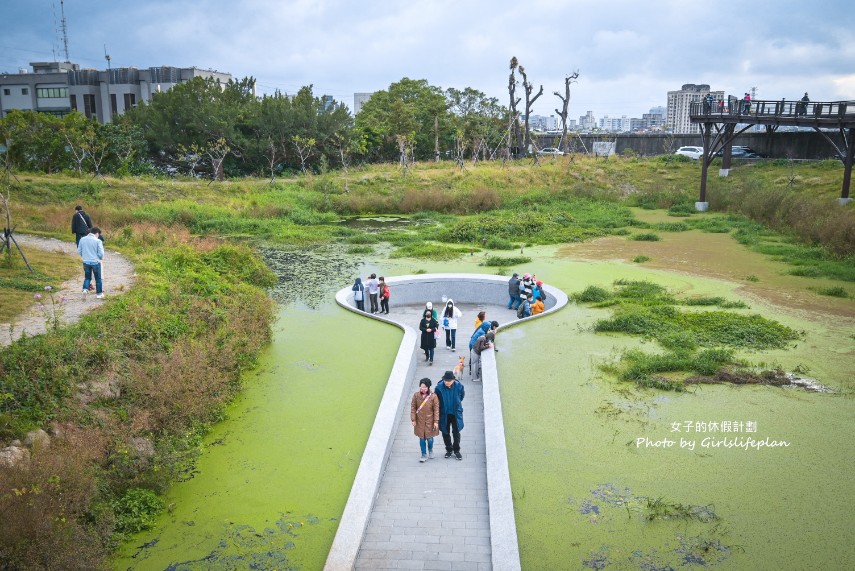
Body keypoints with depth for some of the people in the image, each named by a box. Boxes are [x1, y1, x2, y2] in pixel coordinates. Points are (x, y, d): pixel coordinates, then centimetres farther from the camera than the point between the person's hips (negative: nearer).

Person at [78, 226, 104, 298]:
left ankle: (85, 289, -3)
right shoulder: (98, 241, -13)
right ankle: (99, 293, 16)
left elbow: (79, 251, 6)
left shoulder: (82, 239, 1)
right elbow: (101, 253, -13)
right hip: (95, 262, -3)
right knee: (98, 278, 11)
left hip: (86, 262, 4)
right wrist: (100, 258, 9)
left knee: (87, 277, 19)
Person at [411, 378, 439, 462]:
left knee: (429, 438, 7)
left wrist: (436, 421, -9)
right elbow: (413, 408, 1)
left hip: (429, 421, -2)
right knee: (422, 438, 8)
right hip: (420, 421, 2)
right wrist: (413, 419, -2)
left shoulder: (433, 397, -12)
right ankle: (424, 454, 26)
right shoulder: (416, 395, -6)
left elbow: (436, 410, -7)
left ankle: (430, 450, 39)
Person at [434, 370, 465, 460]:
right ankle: (449, 450, 32)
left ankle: (456, 450, 27)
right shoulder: (439, 387, -19)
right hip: (444, 414, 0)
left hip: (456, 413, 0)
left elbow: (462, 396, 5)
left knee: (456, 433, 8)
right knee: (445, 433, 13)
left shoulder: (459, 386, -17)